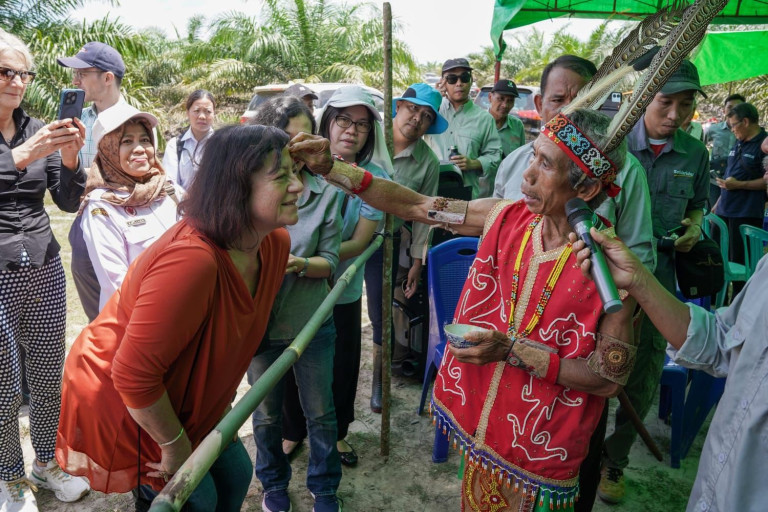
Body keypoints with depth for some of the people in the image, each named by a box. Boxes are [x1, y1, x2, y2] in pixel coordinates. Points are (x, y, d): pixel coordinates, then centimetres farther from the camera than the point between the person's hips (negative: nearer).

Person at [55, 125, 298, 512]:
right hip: (118, 405, -7)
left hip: (182, 397, 8)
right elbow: (133, 375, -33)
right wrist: (176, 445, -18)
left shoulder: (275, 243, -11)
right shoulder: (192, 261, -38)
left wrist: (219, 400, 10)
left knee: (235, 475, 15)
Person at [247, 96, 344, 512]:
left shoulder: (325, 193, -8)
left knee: (320, 412, 14)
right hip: (260, 322, 0)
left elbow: (329, 261, -7)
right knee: (266, 414, 18)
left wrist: (300, 264, -27)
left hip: (311, 322, 0)